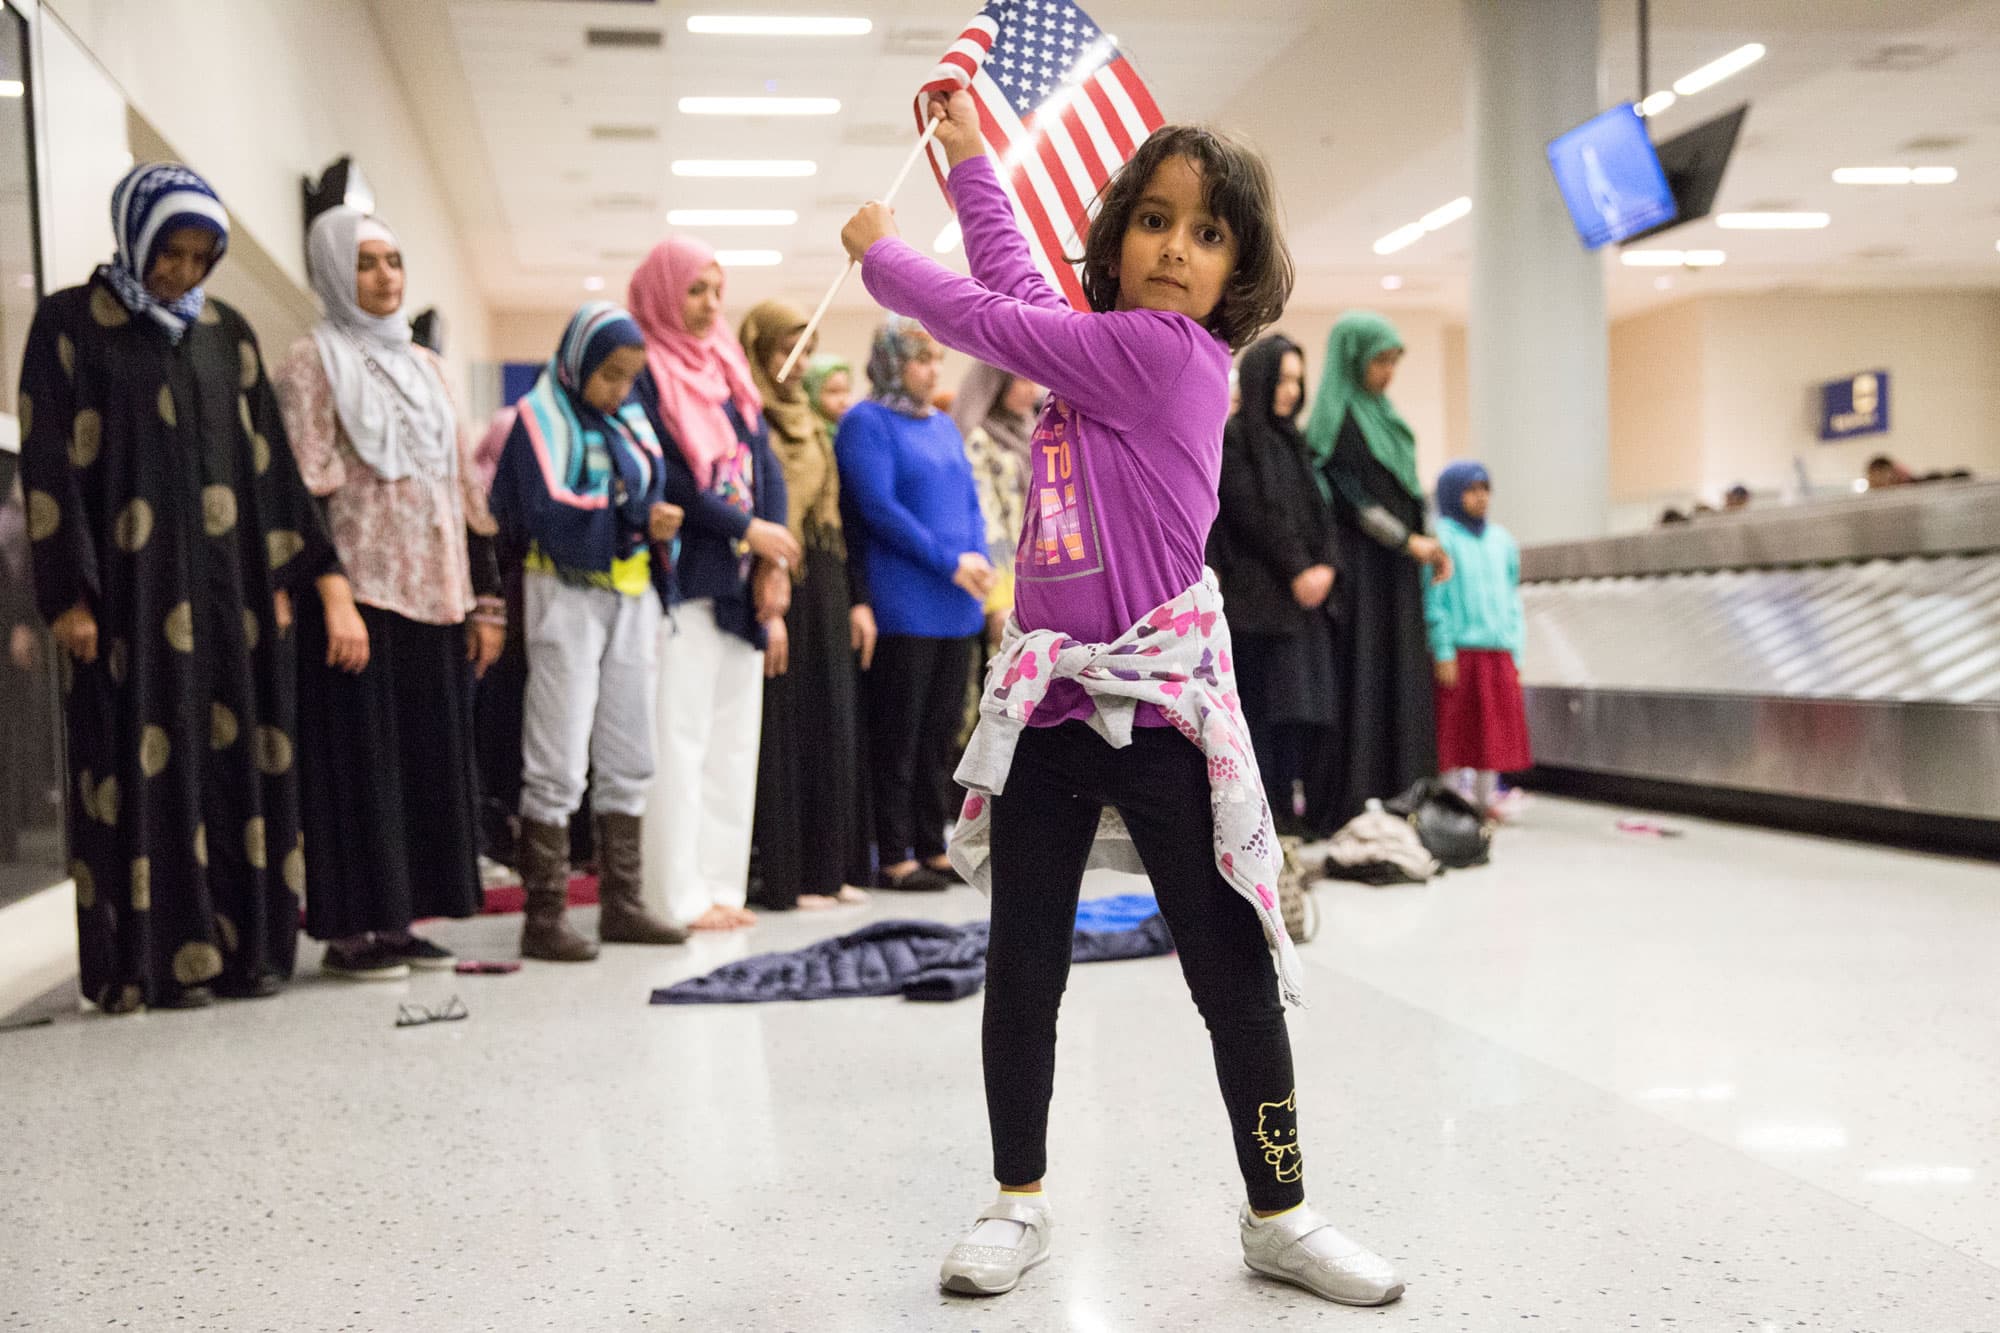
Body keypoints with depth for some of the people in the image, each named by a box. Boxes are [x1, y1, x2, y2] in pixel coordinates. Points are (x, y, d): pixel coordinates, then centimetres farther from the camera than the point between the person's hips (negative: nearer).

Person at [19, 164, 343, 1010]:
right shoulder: (71, 323, 0)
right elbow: (51, 462, -4)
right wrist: (69, 595, -11)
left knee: (238, 756, 4)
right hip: (131, 585, -4)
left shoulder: (227, 333, 13)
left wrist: (286, 575, 4)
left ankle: (241, 945, 11)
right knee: (147, 765, -2)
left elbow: (268, 458, 12)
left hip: (230, 585, 4)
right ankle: (158, 958, 3)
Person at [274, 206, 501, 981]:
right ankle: (349, 928, 4)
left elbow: (464, 488, 16)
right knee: (360, 757, -4)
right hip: (360, 596, -6)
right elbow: (308, 491, -9)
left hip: (433, 595, 6)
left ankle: (397, 918, 15)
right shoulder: (313, 362, 0)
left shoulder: (422, 366, 18)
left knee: (430, 758, 6)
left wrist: (485, 598, 10)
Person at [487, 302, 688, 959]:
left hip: (632, 594, 7)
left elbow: (654, 497, 12)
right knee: (558, 763, -5)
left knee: (628, 759, 10)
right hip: (567, 594, -7)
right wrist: (635, 520, -24)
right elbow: (550, 515, -17)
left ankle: (622, 905, 18)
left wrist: (661, 527, -10)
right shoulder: (542, 417, -5)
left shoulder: (631, 419, 14)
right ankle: (544, 918, 1)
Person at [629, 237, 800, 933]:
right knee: (680, 737, -6)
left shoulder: (728, 368, 18)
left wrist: (773, 560, -2)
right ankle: (678, 896, -1)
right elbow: (664, 478, -14)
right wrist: (746, 529, -13)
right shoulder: (644, 372, -4)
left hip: (741, 584, 7)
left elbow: (765, 464, 11)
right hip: (682, 580, -7)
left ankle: (722, 884, 14)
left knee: (734, 738, 8)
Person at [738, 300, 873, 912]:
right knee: (783, 730, -5)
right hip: (779, 591, -8)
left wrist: (857, 598, 13)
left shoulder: (810, 425, 18)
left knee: (833, 725, 9)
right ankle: (782, 876, 1)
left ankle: (828, 866, 16)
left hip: (826, 591, 8)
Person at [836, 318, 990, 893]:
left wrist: (979, 558, -2)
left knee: (941, 732, 11)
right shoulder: (867, 422, -5)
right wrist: (950, 562, -16)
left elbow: (971, 502, 17)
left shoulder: (943, 426, 19)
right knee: (898, 735, -3)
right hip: (902, 604, -7)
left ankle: (933, 846, 18)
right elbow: (879, 507, -14)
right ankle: (895, 856, 3)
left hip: (956, 607, 7)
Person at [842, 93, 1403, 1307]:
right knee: (1022, 969, 11)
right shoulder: (1100, 349, 10)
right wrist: (972, 159, 40)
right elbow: (1022, 287, 29)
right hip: (1048, 707, 7)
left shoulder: (1167, 352, -10)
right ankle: (1020, 1202, 27)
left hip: (1164, 712, -7)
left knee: (1235, 975, 3)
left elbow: (990, 319, -7)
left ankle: (1279, 1216, 19)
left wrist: (883, 252, 11)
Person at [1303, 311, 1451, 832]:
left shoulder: (1380, 414, 19)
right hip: (1360, 568, -9)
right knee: (1361, 683, -8)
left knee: (1401, 685, 7)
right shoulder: (1338, 417, -7)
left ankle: (1395, 802, 10)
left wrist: (1430, 545, 9)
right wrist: (1409, 541, -13)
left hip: (1395, 572, 9)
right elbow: (1350, 496, -14)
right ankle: (1349, 806, -5)